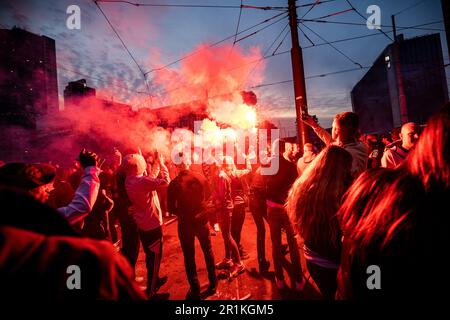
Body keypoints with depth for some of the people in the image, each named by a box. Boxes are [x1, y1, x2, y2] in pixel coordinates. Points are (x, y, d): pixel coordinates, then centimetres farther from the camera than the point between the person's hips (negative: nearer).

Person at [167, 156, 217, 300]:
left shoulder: (174, 183, -15)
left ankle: (195, 290, 23)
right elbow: (208, 196, 6)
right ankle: (213, 284, 33)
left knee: (189, 257, 13)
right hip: (202, 220, 2)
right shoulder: (200, 177, -10)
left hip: (185, 223, -2)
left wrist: (182, 213, 8)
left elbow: (171, 208, -9)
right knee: (208, 252, 20)